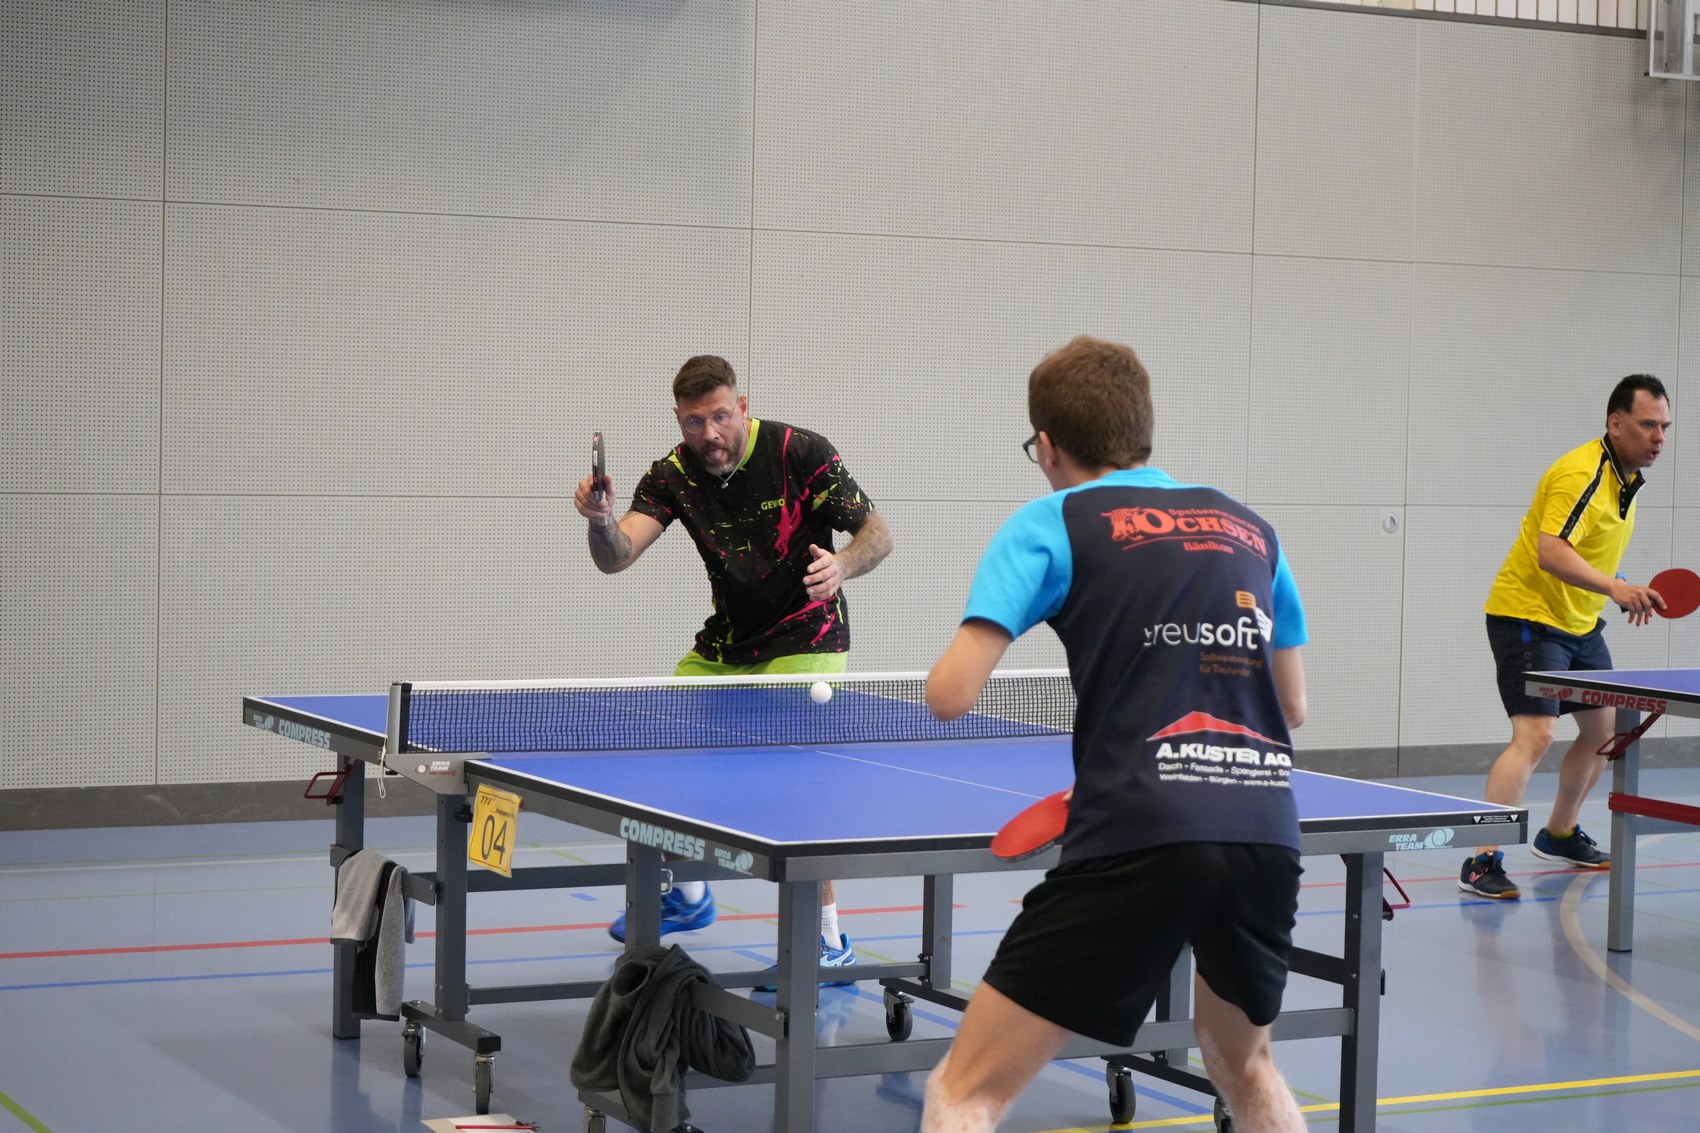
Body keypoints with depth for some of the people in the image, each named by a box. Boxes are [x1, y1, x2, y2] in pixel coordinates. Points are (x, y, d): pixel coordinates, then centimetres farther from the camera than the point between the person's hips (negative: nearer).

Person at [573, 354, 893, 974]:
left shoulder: (800, 453, -19)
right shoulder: (673, 476, -9)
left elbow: (876, 532, -13)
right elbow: (616, 557, -21)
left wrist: (842, 565, -35)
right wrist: (602, 521, -44)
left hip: (804, 639, -6)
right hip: (726, 643, 6)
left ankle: (830, 940, -12)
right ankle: (688, 895, 36)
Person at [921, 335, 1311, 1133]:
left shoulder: (1053, 522, 5)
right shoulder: (1252, 529, 20)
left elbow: (950, 695, -4)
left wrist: (960, 658, 18)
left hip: (1138, 842, -5)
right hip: (1266, 836, 6)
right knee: (1241, 1060, 34)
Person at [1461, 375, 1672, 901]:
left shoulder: (1627, 478, 8)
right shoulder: (1582, 474, -23)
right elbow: (1551, 552, -36)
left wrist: (1626, 594, 12)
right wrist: (1614, 587, -46)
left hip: (1580, 622, 10)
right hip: (1529, 616, -10)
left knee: (1604, 729, 18)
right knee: (1534, 734, -21)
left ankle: (1559, 834, 38)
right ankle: (1482, 862, -22)